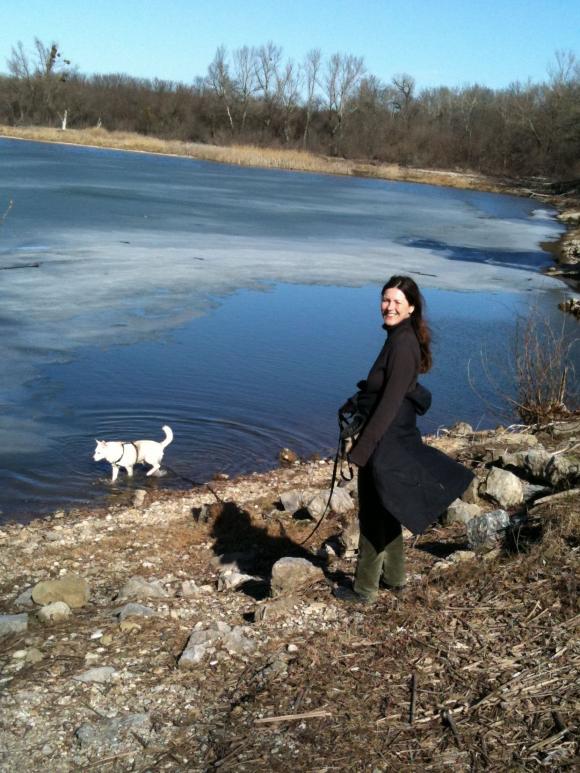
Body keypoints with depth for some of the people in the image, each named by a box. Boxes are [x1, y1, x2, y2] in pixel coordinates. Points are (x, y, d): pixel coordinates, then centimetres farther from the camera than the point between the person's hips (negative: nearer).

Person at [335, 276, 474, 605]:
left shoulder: (403, 345, -21)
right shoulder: (401, 339, 9)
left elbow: (390, 401, -24)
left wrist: (362, 448, -24)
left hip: (387, 442, -10)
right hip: (395, 439, 10)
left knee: (373, 516, 3)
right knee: (386, 511, 21)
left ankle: (366, 588, 16)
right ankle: (395, 575, 35)